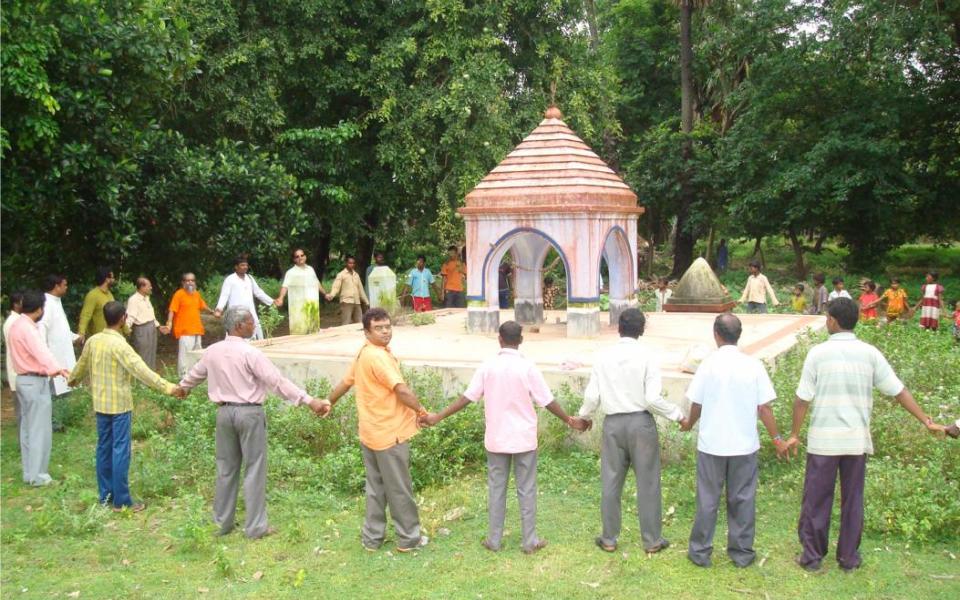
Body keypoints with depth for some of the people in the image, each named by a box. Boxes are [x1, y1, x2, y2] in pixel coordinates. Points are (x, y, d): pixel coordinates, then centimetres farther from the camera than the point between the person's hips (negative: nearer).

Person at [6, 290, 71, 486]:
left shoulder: (17, 325, 12)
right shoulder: (27, 328, -20)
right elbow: (40, 350, -39)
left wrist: (50, 368, 43)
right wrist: (56, 368, -55)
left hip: (24, 379, 10)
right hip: (35, 382, -10)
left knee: (28, 428, 15)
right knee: (39, 429, -4)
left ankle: (29, 471, 23)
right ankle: (36, 475, 0)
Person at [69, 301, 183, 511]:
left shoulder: (93, 341, 2)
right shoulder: (119, 344, -20)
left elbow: (82, 364, 20)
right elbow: (141, 370, -28)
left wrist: (73, 380, 41)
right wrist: (168, 387, -30)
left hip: (100, 404, 7)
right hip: (119, 405, -7)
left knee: (104, 448, 15)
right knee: (120, 451, -2)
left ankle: (105, 495, 24)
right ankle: (121, 501, 2)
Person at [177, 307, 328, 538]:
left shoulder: (212, 351, 4)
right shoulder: (251, 353, -16)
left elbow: (195, 373, 23)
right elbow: (278, 382, -19)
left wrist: (183, 387, 46)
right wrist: (309, 401, -19)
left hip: (224, 411, 6)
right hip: (249, 413, -6)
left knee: (226, 467, 17)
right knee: (254, 469, 3)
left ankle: (222, 521, 26)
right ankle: (255, 526, 7)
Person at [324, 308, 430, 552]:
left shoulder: (363, 354, 8)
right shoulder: (378, 356, -22)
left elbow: (345, 382, 20)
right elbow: (402, 390, -27)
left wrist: (329, 403, 36)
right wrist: (422, 411, -13)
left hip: (371, 432, 9)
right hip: (389, 433, -9)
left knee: (376, 487, 16)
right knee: (399, 488, 4)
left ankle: (372, 537, 22)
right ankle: (409, 538, 15)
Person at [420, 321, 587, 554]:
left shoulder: (487, 366, -6)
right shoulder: (527, 367, -11)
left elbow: (467, 398, -5)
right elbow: (547, 401, -8)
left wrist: (438, 417, 3)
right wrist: (570, 420, 5)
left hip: (496, 438, 2)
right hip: (524, 439, -2)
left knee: (496, 489, 11)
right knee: (526, 490, 7)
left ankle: (494, 540, 17)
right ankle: (529, 541, 13)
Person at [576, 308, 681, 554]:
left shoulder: (604, 356, -1)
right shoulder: (647, 356, -9)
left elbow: (592, 396, -1)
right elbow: (653, 398, -14)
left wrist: (583, 416, 19)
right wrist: (677, 414, 2)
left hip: (612, 423, 2)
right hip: (641, 423, -2)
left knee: (611, 482, 11)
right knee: (647, 482, 8)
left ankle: (609, 539, 20)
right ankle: (652, 540, 16)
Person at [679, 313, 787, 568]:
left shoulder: (708, 364, -10)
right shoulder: (753, 365, -7)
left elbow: (696, 404, -4)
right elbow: (764, 408, -6)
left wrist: (689, 423, 16)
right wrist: (777, 439, 5)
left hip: (711, 444, -1)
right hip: (745, 444, 1)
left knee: (707, 499, 9)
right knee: (742, 499, 12)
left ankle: (700, 552, 18)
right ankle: (742, 552, 20)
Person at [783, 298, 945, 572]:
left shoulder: (818, 353, -9)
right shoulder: (870, 353, -2)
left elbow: (802, 399, -8)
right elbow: (899, 391, 1)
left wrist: (794, 434, 2)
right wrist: (927, 420, 10)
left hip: (823, 438, -2)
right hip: (857, 439, 3)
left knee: (816, 500, 8)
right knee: (853, 499, 14)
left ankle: (812, 556, 16)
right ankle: (849, 558, 22)